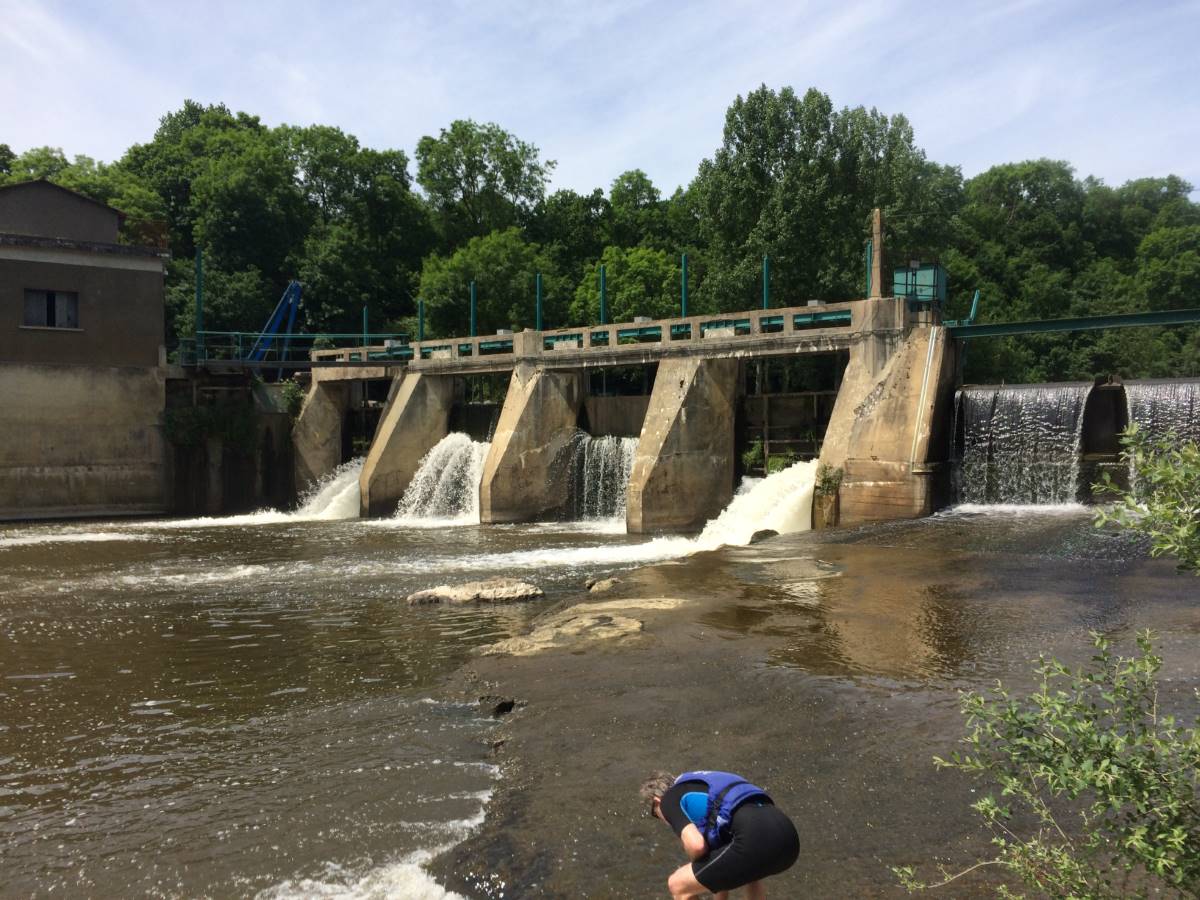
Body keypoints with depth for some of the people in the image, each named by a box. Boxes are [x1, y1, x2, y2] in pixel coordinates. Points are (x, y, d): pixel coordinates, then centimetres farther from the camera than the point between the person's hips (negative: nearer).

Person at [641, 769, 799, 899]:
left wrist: (696, 866, 18)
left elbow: (697, 845, -6)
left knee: (678, 885, 11)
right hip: (788, 838, 9)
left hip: (755, 840, -9)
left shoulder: (669, 800, 14)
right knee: (748, 869, 44)